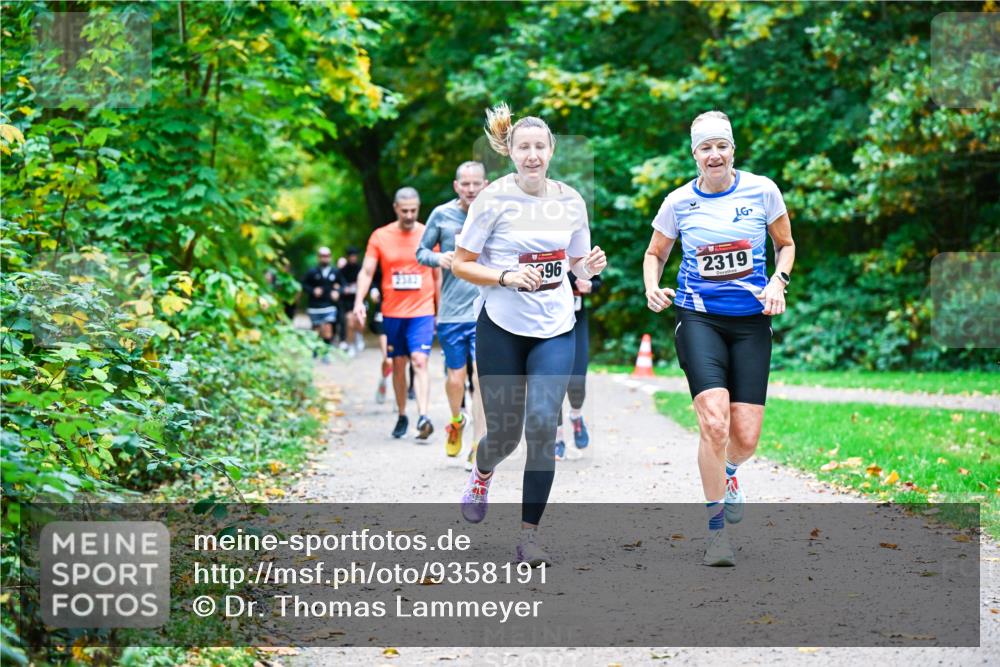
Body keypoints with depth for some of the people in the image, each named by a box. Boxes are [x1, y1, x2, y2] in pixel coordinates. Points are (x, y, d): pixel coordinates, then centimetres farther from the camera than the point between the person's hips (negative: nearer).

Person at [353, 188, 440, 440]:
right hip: (392, 312, 2)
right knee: (398, 365, 9)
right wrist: (360, 301, -15)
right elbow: (366, 271, 0)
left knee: (419, 362, -16)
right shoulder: (380, 237, 3)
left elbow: (438, 276, 10)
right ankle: (402, 416, 22)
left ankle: (423, 417, -25)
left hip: (422, 312, -2)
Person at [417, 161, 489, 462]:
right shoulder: (441, 215, 1)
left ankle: (479, 443, -1)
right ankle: (456, 420, 35)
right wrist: (438, 258, -11)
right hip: (451, 312, 1)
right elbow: (421, 251, 9)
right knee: (455, 378, 4)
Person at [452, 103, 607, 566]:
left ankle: (529, 533, -5)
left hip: (555, 329, 2)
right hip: (501, 327, -2)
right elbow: (461, 264, -4)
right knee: (505, 431, 3)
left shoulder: (570, 200, 3)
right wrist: (507, 276, -19)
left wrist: (591, 267, -9)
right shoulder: (493, 199, -8)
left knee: (542, 423, -14)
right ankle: (482, 472, 42)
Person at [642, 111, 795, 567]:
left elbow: (786, 244, 13)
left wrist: (778, 281, -6)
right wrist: (652, 287, -5)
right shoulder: (679, 202, 1)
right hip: (698, 318, -1)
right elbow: (655, 253, 16)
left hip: (751, 322, 1)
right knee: (714, 421, -21)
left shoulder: (762, 190, 0)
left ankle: (727, 472, 37)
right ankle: (717, 528, -3)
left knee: (745, 439, -4)